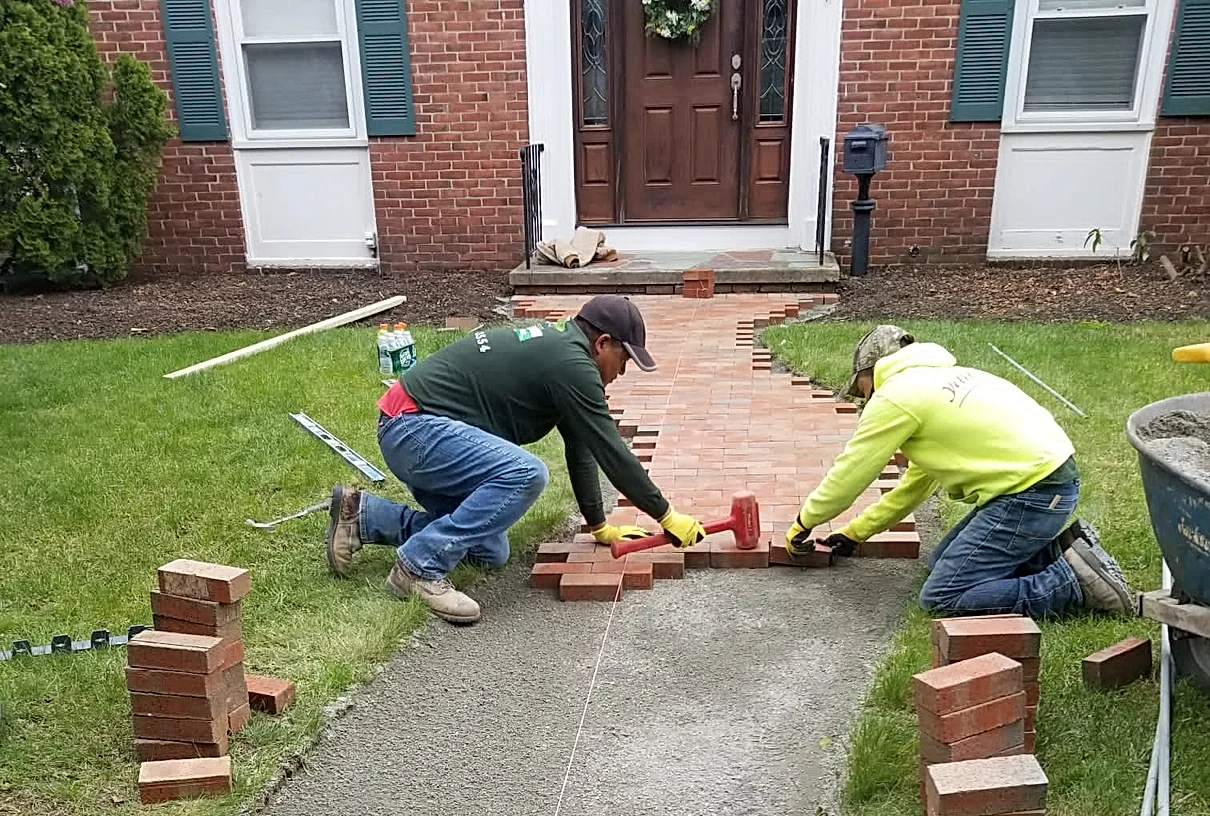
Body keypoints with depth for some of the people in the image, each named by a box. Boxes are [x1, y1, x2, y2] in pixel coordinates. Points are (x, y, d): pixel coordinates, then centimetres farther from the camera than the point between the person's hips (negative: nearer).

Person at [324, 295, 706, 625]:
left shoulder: (558, 343, 13)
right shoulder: (570, 362, -17)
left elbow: (580, 446, 16)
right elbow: (610, 451, -16)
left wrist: (599, 526, 18)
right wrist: (667, 516, -7)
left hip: (411, 428, 10)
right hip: (414, 428, -10)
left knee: (489, 553, 11)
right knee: (525, 474, -29)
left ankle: (362, 515, 16)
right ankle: (420, 567, -17)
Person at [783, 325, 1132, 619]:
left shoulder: (894, 397, -8)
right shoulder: (937, 380, 22)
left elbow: (849, 473, -1)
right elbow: (916, 484, 27)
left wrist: (805, 522, 16)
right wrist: (855, 532, 31)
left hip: (1031, 492, -10)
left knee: (941, 598, -8)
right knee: (942, 564, 19)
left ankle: (1075, 580, -8)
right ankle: (1056, 547, 12)